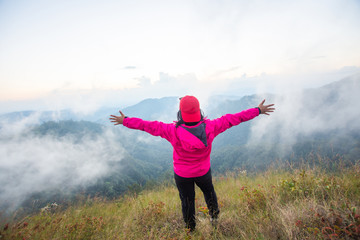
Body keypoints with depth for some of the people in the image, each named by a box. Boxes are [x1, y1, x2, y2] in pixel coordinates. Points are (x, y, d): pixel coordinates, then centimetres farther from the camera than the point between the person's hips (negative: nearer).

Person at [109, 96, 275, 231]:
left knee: (187, 200, 23)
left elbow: (149, 126, -21)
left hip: (182, 173, -1)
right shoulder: (210, 128, -27)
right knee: (209, 191, 32)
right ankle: (214, 216, 57)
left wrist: (125, 121, -6)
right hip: (203, 170, 2)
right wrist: (258, 111, -4)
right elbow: (232, 119, -18)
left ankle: (191, 229, 47)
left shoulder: (173, 131, -31)